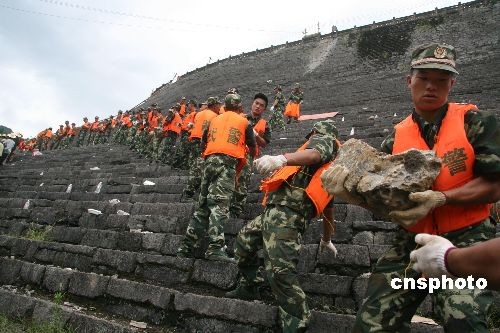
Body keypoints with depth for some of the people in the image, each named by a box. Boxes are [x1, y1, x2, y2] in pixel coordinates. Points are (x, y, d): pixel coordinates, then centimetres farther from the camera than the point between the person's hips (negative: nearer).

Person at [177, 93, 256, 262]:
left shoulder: (215, 119, 22)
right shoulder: (244, 122, 13)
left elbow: (204, 140, 27)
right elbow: (253, 149, 18)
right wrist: (252, 154, 40)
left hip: (210, 160, 4)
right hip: (229, 161, -4)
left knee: (203, 205, 8)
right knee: (220, 205, -13)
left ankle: (187, 246, 10)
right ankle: (215, 248, -22)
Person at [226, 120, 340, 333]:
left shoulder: (325, 139, 9)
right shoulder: (329, 167, 34)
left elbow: (315, 154, -18)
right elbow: (328, 207, 37)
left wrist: (281, 159, -38)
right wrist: (326, 240, 48)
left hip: (285, 210, -10)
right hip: (277, 211, 10)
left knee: (279, 270, -19)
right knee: (243, 242, 25)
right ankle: (249, 288, 41)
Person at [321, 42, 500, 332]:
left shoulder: (476, 122, -2)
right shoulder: (396, 138, 5)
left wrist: (440, 199, -22)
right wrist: (348, 190, -15)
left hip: (466, 238, -3)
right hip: (412, 242, 3)